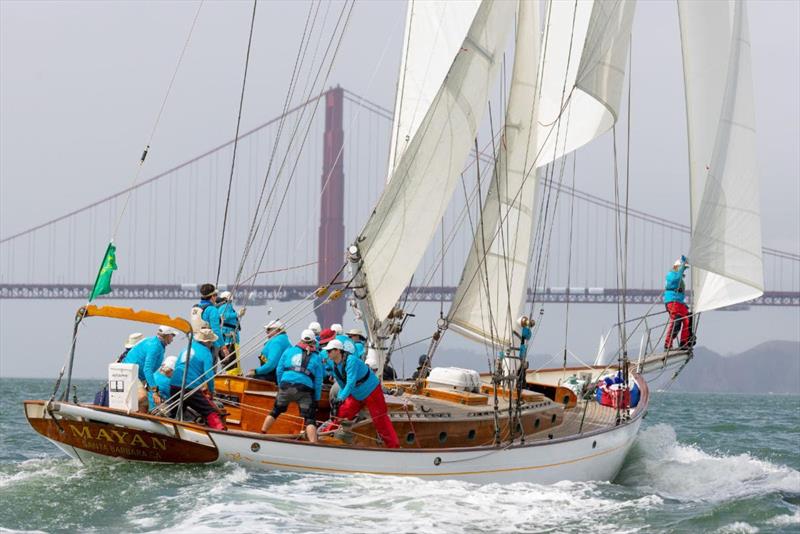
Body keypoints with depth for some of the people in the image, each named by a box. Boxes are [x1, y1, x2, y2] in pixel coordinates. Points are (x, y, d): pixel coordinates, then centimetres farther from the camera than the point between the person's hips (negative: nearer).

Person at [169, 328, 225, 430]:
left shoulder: (187, 349, 18)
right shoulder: (206, 353, -2)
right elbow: (208, 376, -10)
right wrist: (211, 392, 4)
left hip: (174, 387, 6)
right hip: (190, 389, -6)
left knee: (175, 414, 21)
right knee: (211, 412, -6)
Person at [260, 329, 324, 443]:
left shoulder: (289, 351, 15)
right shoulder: (316, 358, 11)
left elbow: (279, 370, 13)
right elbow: (318, 381, 8)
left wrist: (280, 385, 22)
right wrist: (316, 399, 12)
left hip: (286, 386, 2)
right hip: (305, 390, -2)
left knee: (275, 411, 22)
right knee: (310, 419, -4)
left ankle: (262, 433, 26)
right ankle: (313, 444, -16)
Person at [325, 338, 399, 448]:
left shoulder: (351, 361, -28)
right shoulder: (335, 367, -2)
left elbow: (351, 383, -36)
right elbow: (342, 386, 12)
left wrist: (341, 398, -43)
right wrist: (337, 402, 8)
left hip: (371, 392, -8)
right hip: (356, 395, 8)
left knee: (380, 420, -5)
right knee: (340, 414, -1)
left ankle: (394, 446, 0)